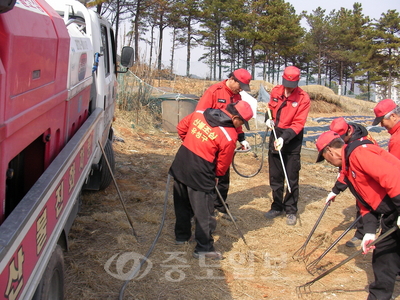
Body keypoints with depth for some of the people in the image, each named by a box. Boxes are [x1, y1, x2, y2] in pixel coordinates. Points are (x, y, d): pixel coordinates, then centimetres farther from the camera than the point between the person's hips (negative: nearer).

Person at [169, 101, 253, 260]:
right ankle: (204, 248, 17)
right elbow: (223, 163, -6)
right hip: (200, 176, -7)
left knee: (182, 205, 24)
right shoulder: (230, 135, -16)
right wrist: (216, 177, 12)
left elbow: (181, 128, 13)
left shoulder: (199, 114, 0)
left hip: (179, 167, 7)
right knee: (204, 213, 7)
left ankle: (181, 235, 41)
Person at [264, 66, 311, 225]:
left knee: (292, 177, 0)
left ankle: (291, 210, 13)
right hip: (275, 135, 4)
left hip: (292, 139, -4)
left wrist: (284, 138, -26)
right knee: (275, 175, 10)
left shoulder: (303, 98, -13)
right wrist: (269, 119, -2)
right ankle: (277, 207, 24)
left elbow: (298, 124, -15)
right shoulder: (275, 91, 1)